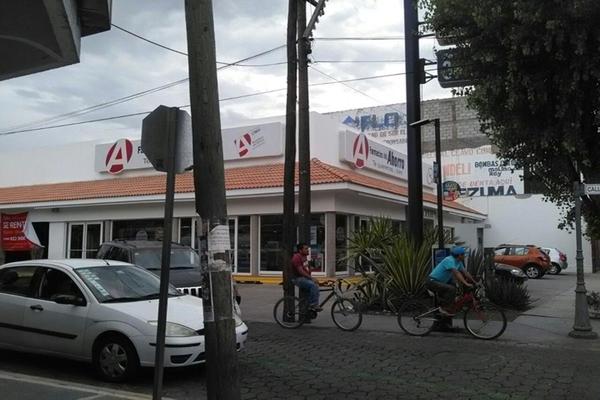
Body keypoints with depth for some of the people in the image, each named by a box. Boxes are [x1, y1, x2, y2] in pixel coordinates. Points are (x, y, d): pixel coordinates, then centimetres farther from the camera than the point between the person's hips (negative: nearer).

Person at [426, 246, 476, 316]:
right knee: (451, 289, -25)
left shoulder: (458, 262, 9)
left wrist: (474, 282, 7)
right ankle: (445, 309, -13)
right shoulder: (450, 260, -21)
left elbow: (465, 272, 12)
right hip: (432, 282, -10)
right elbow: (457, 273, -30)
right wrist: (466, 284, -35)